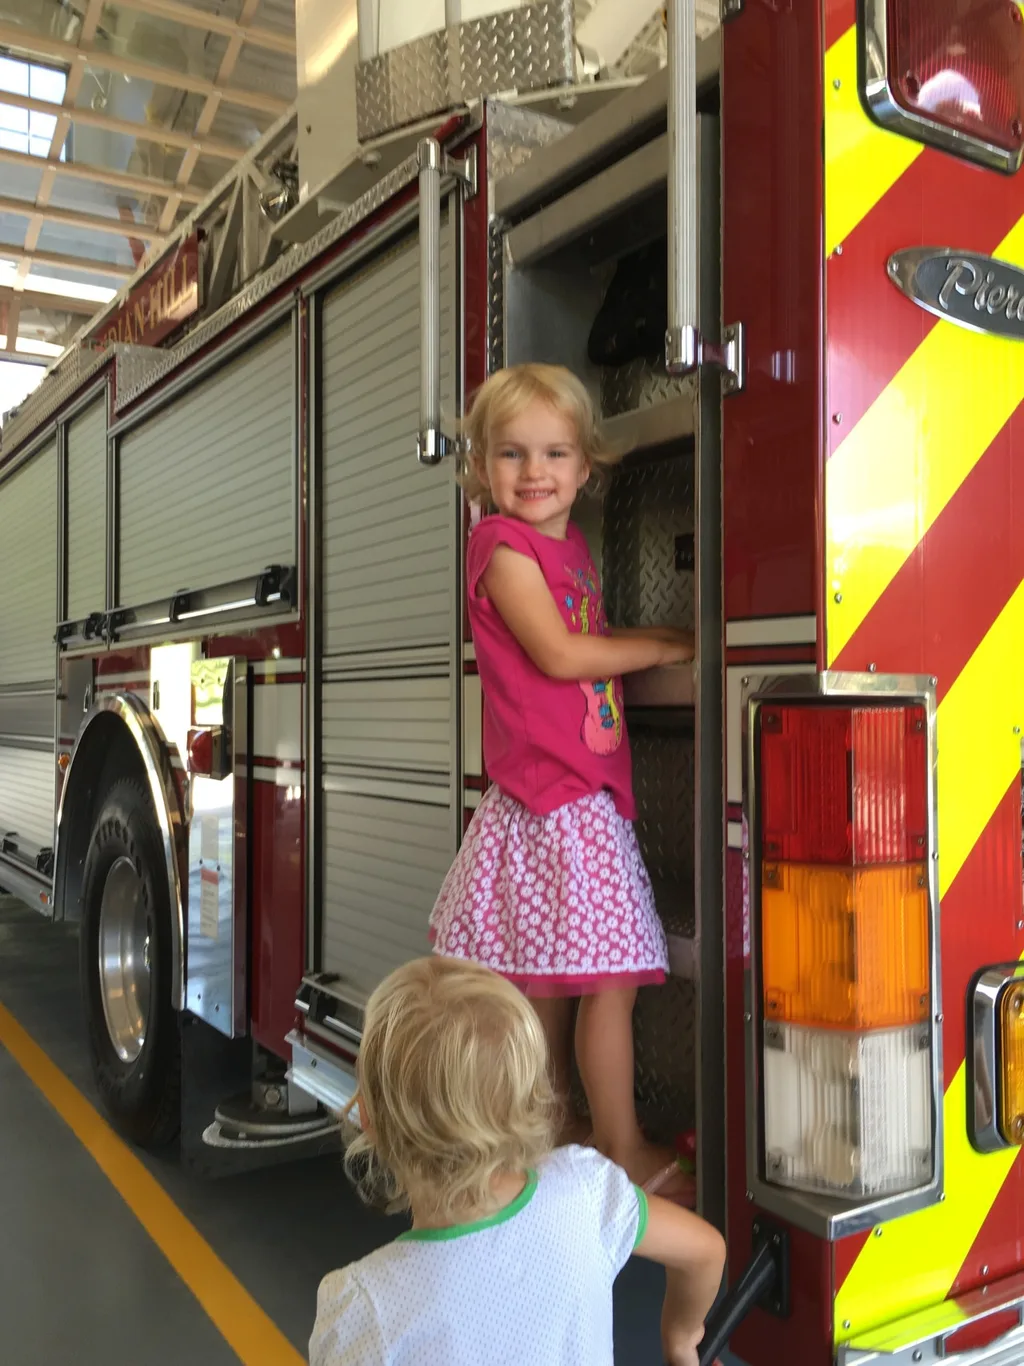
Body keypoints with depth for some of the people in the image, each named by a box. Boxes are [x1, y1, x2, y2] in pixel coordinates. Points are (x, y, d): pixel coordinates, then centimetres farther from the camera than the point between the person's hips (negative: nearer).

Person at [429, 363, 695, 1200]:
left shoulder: (571, 546, 16)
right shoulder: (504, 544, -8)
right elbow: (559, 654, -15)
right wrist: (666, 647, -7)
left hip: (588, 795, 8)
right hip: (549, 797, -8)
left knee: (553, 981, 15)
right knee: (610, 978, -5)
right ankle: (624, 1153, 11)